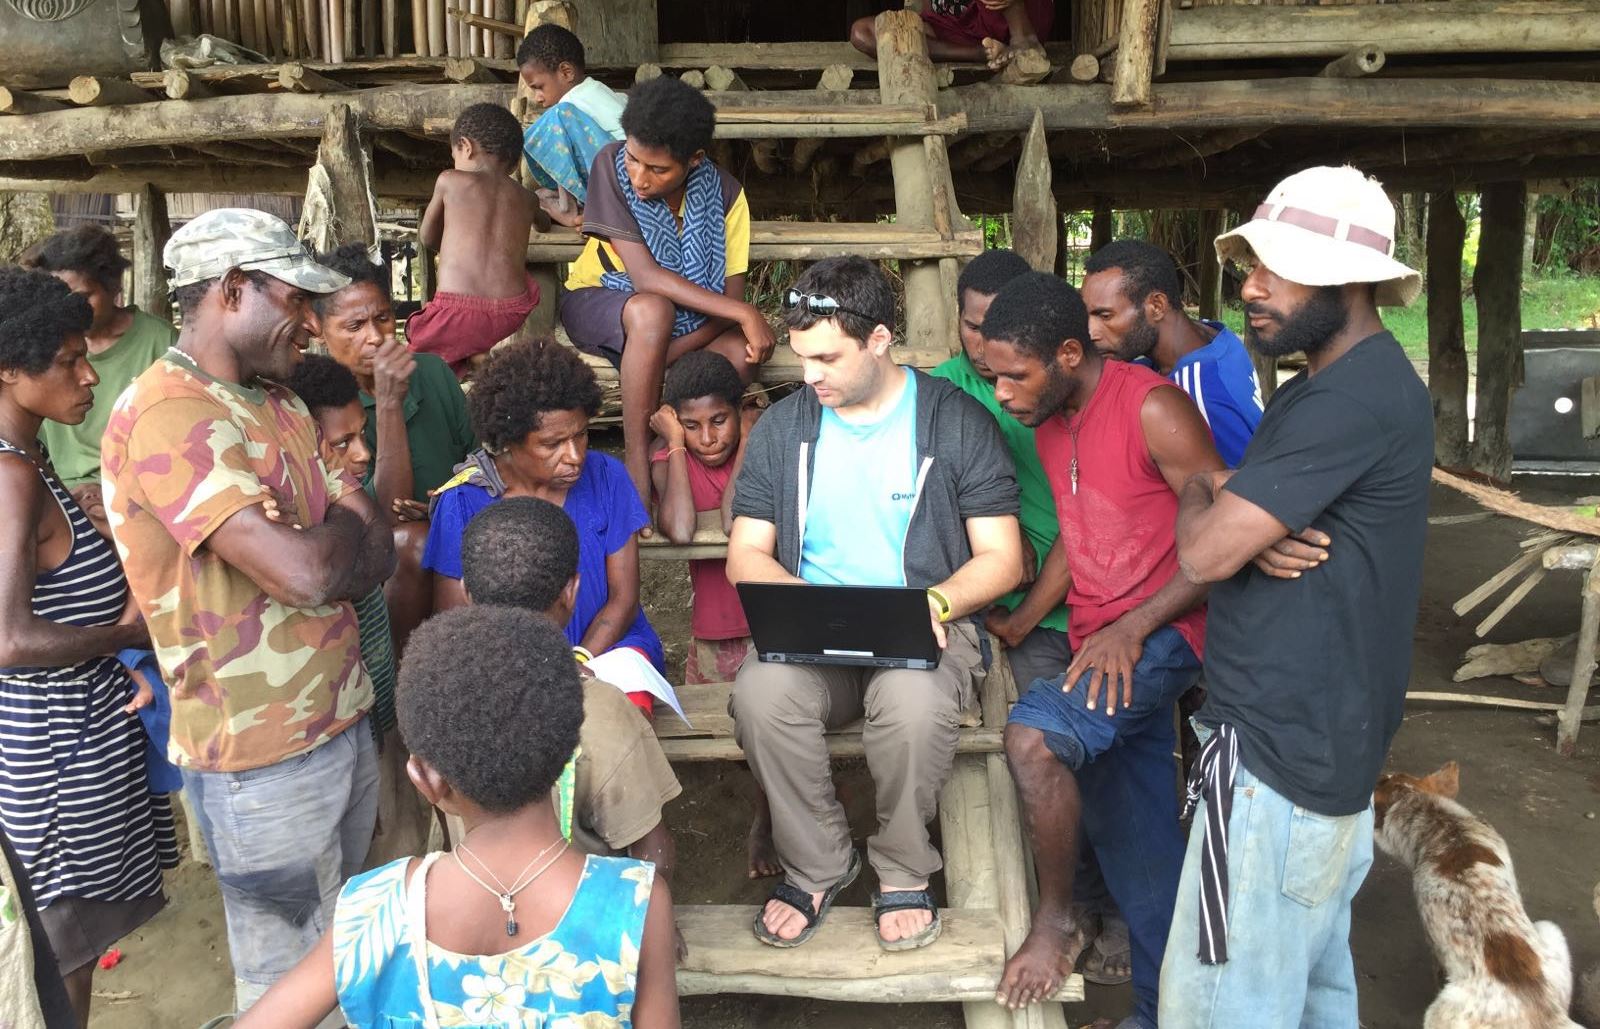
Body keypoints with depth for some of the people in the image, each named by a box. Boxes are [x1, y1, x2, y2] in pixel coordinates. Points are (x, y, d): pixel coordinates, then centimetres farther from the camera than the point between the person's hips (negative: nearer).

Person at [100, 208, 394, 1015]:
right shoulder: (169, 417, -20)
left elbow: (375, 555, 6)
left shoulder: (279, 405, 9)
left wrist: (319, 549, -15)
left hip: (344, 726, 8)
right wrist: (345, 522, -7)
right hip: (264, 762, -8)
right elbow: (308, 573, -28)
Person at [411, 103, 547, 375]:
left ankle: (463, 361, 0)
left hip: (457, 319, -3)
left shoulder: (449, 180, 8)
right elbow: (544, 225, 42)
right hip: (512, 318, 3)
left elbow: (427, 239, 23)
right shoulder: (527, 198, 17)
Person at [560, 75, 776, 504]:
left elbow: (731, 294, -16)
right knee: (653, 311, -39)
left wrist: (660, 357, -30)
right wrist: (744, 312, -34)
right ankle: (636, 462, -29)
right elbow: (645, 276, -29)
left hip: (687, 323, 3)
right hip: (598, 303, -2)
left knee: (743, 350, -29)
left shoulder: (723, 193, -14)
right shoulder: (611, 165, -21)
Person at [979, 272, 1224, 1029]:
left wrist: (1131, 629, -21)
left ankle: (1054, 917, -5)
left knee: (1031, 735, -28)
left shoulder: (1152, 409, -16)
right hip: (1099, 646, 8)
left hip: (1160, 634, -8)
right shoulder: (1050, 423, 9)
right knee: (1134, 845, 13)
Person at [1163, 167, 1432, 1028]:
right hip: (1320, 731, 10)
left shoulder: (1351, 399, -21)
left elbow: (1202, 553, -22)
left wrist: (1198, 493, -1)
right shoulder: (1342, 381, 14)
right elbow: (1236, 528, 14)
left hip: (1281, 747, -10)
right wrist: (1258, 536, -9)